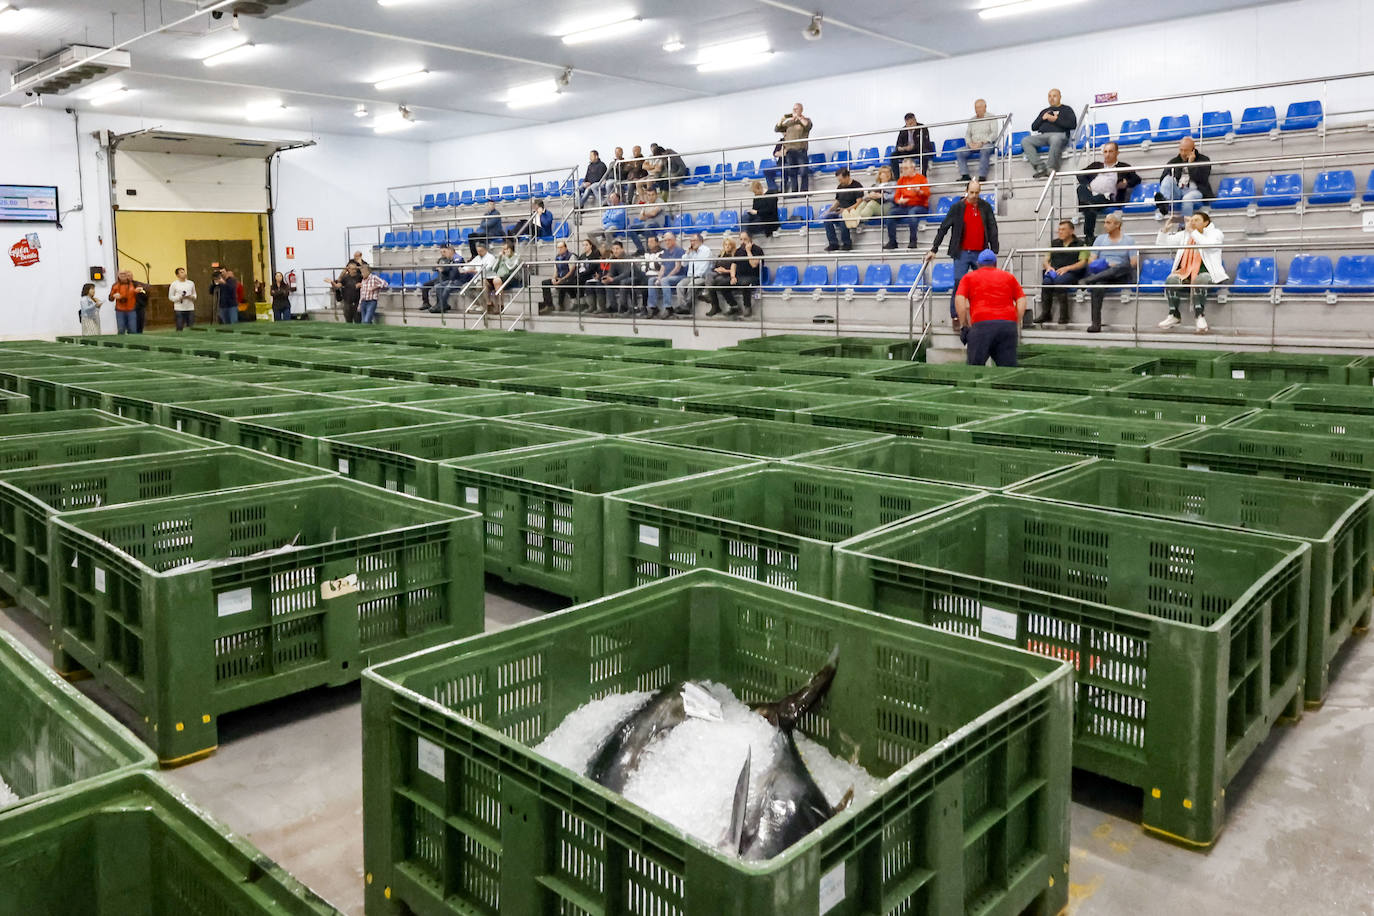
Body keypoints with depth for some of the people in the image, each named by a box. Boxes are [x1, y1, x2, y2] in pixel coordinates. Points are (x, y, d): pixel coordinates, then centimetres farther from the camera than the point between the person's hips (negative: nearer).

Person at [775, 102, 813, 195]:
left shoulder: (805, 119, 11)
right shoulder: (788, 121, 20)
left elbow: (808, 125, -12)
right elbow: (777, 129, 17)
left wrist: (799, 117, -8)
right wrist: (780, 120, 0)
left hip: (801, 150, -3)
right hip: (789, 150, 4)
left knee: (803, 171, -11)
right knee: (791, 173, 1)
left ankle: (804, 191, -11)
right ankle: (794, 192, 3)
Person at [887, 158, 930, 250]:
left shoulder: (921, 178, 3)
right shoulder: (901, 180, 16)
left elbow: (927, 194, -6)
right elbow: (896, 196, 13)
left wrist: (919, 192, -28)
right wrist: (899, 200, -11)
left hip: (920, 206, -5)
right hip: (905, 207, 5)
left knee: (912, 212, -38)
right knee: (891, 213, -21)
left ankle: (913, 241, -37)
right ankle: (892, 241, -20)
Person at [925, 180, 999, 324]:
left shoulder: (985, 207, 5)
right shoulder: (957, 207, -1)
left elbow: (992, 230, 7)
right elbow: (943, 228, 0)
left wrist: (994, 252, 3)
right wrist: (934, 249, -4)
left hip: (980, 253, 2)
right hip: (962, 253, -2)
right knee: (959, 284, -9)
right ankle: (955, 317, -2)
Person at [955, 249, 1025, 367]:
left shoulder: (969, 277, 18)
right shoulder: (1009, 276, 24)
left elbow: (959, 300, 1)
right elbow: (1021, 301, 13)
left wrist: (963, 325, 3)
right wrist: (1017, 324, 14)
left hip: (982, 324, -2)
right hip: (1008, 324, 2)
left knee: (975, 367, 0)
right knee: (1008, 367, 3)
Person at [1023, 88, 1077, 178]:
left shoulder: (1066, 109, 20)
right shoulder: (1044, 111, 34)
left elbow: (1073, 124, 4)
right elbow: (1033, 127, 26)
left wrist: (1056, 119, -1)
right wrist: (1042, 118, 8)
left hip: (1059, 134, -5)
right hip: (1042, 135, 5)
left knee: (1055, 139, -43)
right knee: (1025, 141, -25)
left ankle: (1052, 169, -34)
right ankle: (1040, 168, -35)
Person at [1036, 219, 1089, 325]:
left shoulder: (1080, 244, 11)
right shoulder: (1054, 243, 25)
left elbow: (1083, 262, -1)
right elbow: (1045, 260, 23)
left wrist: (1067, 268, -14)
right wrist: (1048, 267, -1)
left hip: (1071, 273, -4)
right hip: (1054, 272, 4)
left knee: (1059, 281, -37)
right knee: (1046, 282, -32)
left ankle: (1064, 315, -34)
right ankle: (1045, 314, -31)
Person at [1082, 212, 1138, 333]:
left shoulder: (1128, 240, 12)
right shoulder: (1100, 239, 20)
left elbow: (1134, 263, 1)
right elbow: (1092, 261, 12)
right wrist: (1106, 264, -9)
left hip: (1121, 277, -1)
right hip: (1101, 274, 1)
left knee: (1122, 267, -39)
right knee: (1098, 286, -35)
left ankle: (1089, 280, -45)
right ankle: (1096, 323, -40)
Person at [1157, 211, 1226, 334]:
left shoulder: (1215, 233, 9)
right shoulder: (1184, 234, 22)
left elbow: (1208, 245, -15)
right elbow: (1161, 243, 20)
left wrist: (1192, 231, -12)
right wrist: (1166, 229, 2)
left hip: (1206, 273, -4)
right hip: (1185, 272, 4)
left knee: (1199, 280, -39)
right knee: (1171, 279, -29)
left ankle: (1199, 315, -33)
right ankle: (1174, 315, -22)